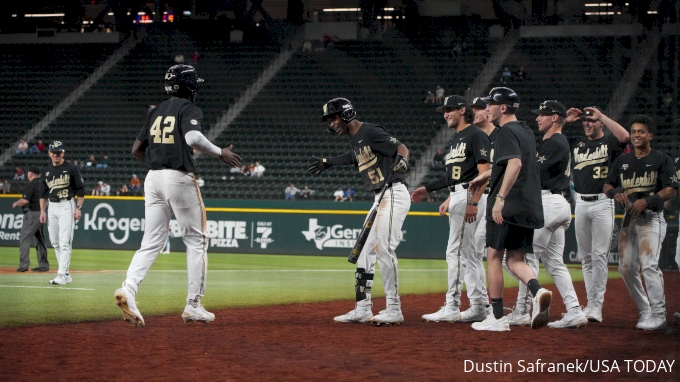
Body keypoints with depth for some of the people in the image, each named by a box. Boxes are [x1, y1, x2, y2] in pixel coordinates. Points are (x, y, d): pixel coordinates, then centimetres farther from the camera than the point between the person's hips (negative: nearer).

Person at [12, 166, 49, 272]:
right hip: (42, 214, 8)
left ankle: (24, 264, -15)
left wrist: (16, 203, -3)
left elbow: (25, 200, -19)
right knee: (40, 240, 14)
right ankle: (43, 265, 14)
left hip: (32, 214, -8)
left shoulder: (31, 184, -12)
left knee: (24, 239, -7)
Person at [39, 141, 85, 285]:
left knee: (65, 242, -12)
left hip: (66, 205, -6)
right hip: (52, 207, 6)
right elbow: (42, 193, 17)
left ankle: (62, 275, -18)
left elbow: (80, 189, -2)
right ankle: (66, 274, 14)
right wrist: (42, 211, 9)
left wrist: (78, 208, -9)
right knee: (55, 242, 6)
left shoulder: (71, 168, -3)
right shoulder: (46, 171, 11)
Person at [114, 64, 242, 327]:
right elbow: (193, 138, -23)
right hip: (180, 179, -6)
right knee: (196, 240, 5)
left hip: (153, 178, 6)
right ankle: (193, 305, 4)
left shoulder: (156, 112, 16)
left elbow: (137, 149, 17)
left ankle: (128, 289, -19)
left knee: (152, 242, 4)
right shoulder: (189, 108, -3)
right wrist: (220, 153, -10)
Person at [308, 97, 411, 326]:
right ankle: (363, 309, 16)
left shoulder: (370, 132, -11)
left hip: (393, 194, -10)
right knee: (365, 251, 11)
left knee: (384, 249, -16)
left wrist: (401, 160, -40)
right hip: (379, 199, 10)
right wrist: (328, 163, 46)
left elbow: (402, 148, -19)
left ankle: (394, 310, -13)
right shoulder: (354, 139, 16)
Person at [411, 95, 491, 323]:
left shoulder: (476, 135, -10)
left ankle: (451, 308, -10)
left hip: (470, 196, -10)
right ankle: (479, 307, 11)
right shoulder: (456, 139, 21)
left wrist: (473, 203, -23)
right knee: (468, 253, 9)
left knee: (456, 252, -11)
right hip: (458, 198, 10)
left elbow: (484, 172, -17)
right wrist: (450, 200, 17)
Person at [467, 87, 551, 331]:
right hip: (529, 208, 8)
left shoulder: (507, 131, -10)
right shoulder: (527, 132, 19)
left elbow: (515, 164, -26)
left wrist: (500, 197, -31)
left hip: (507, 207, -8)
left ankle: (497, 318, 3)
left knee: (494, 256, 2)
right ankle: (537, 291, -20)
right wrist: (485, 175, 42)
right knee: (515, 260, 10)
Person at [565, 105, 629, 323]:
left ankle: (596, 306, -10)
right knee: (585, 257, 7)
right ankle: (591, 303, 13)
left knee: (599, 255, -9)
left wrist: (602, 116, -14)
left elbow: (624, 136, -21)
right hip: (581, 204, 5)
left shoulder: (609, 142, 1)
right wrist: (565, 121, 4)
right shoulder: (576, 143, 14)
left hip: (602, 204, -5)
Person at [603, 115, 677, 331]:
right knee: (626, 268, 2)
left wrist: (646, 201, -21)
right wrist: (616, 194, -10)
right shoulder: (623, 161, 15)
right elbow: (607, 186, 14)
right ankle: (645, 312, 13)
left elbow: (671, 190, -9)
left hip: (652, 218, -6)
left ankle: (658, 315, -17)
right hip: (629, 218, 6)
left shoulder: (662, 160, -1)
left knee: (649, 264, -19)